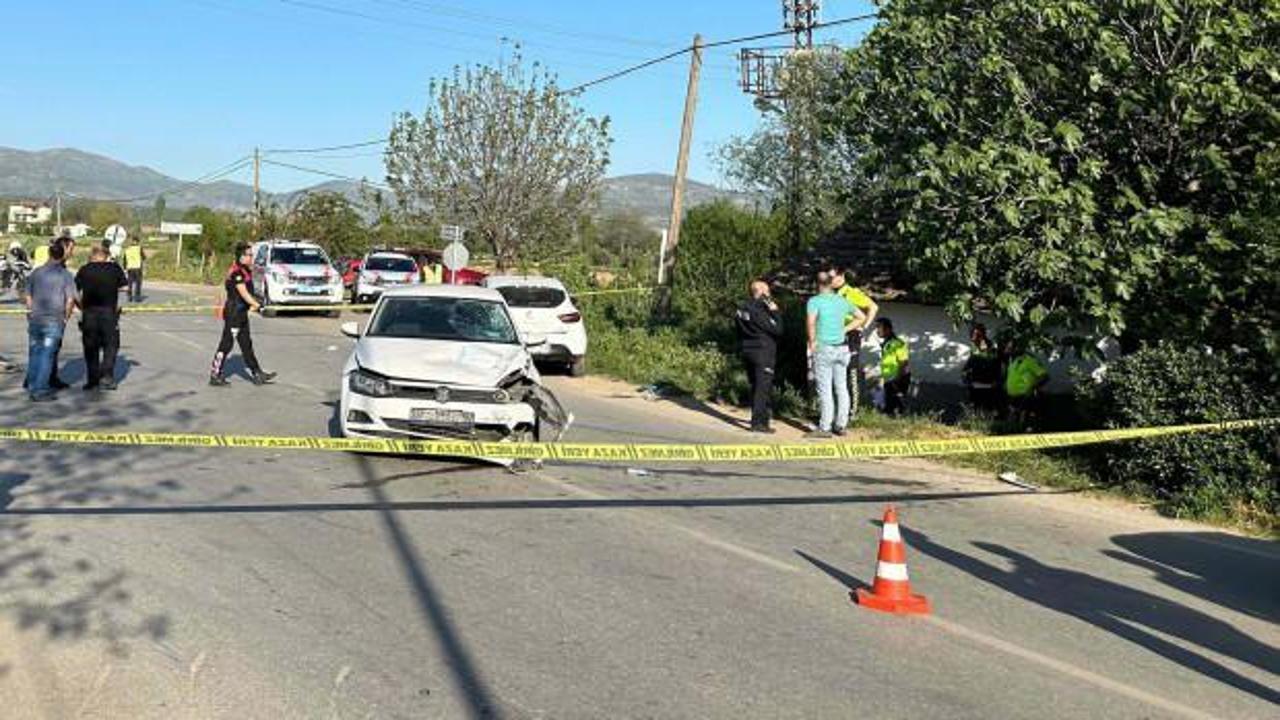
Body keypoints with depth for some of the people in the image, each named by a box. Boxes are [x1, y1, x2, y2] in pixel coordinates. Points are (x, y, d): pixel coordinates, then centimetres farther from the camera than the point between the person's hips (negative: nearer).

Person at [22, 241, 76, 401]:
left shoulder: (36, 273, 5)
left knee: (34, 354, 15)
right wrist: (65, 318, 4)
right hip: (54, 321, -4)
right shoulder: (66, 275, -6)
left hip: (35, 319, 4)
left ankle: (32, 386, 25)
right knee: (47, 355, 0)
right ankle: (39, 391, -1)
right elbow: (70, 301, -9)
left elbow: (28, 296, 9)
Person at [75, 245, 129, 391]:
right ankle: (107, 377, -1)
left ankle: (92, 379, 13)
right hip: (109, 312, -1)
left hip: (89, 312, 1)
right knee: (110, 345, 8)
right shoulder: (115, 268, 4)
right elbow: (124, 288, 1)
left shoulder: (84, 271, 6)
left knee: (91, 347, 10)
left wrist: (82, 308, 13)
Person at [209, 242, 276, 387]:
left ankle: (257, 374, 19)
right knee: (226, 344, -3)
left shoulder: (245, 271, 12)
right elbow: (244, 293, -23)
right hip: (234, 313, -10)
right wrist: (257, 306, -19)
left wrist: (251, 305, 9)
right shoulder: (236, 272, -18)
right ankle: (215, 376, 5)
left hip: (242, 313, 10)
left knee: (246, 344, 13)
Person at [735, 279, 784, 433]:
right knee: (763, 388, -4)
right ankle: (758, 422, -6)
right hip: (763, 353, -8)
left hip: (747, 350, 8)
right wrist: (775, 312, -8)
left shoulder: (742, 309, 8)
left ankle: (760, 418, 26)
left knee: (756, 387, 16)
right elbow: (777, 330, -16)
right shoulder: (759, 311, -18)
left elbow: (740, 333, 15)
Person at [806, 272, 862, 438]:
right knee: (841, 388, 11)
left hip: (823, 349, -6)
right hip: (841, 348, 6)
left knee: (824, 389, -4)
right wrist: (844, 330, 16)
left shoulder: (814, 301, -8)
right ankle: (841, 425, 16)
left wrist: (812, 342, -14)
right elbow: (860, 316, 20)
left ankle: (824, 427, -2)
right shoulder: (842, 301, 10)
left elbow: (810, 321, -24)